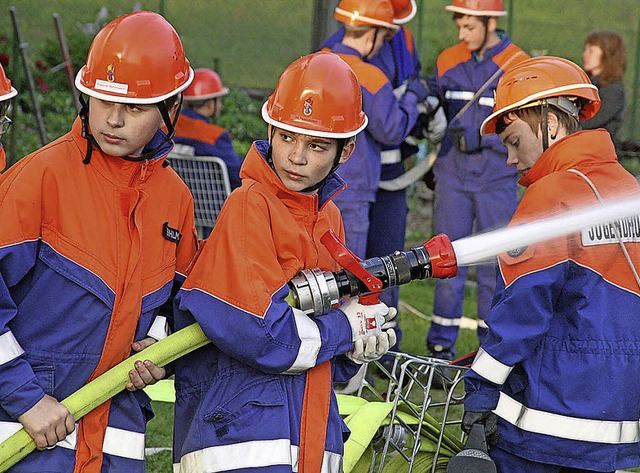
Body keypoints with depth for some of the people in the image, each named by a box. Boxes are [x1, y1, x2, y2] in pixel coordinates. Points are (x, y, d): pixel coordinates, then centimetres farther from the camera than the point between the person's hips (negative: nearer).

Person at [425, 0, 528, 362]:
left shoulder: (519, 66, -6)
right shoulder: (448, 60, 7)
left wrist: (482, 136, -19)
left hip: (497, 178, -3)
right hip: (453, 174, 3)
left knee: (494, 264, 4)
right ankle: (441, 344, 11)